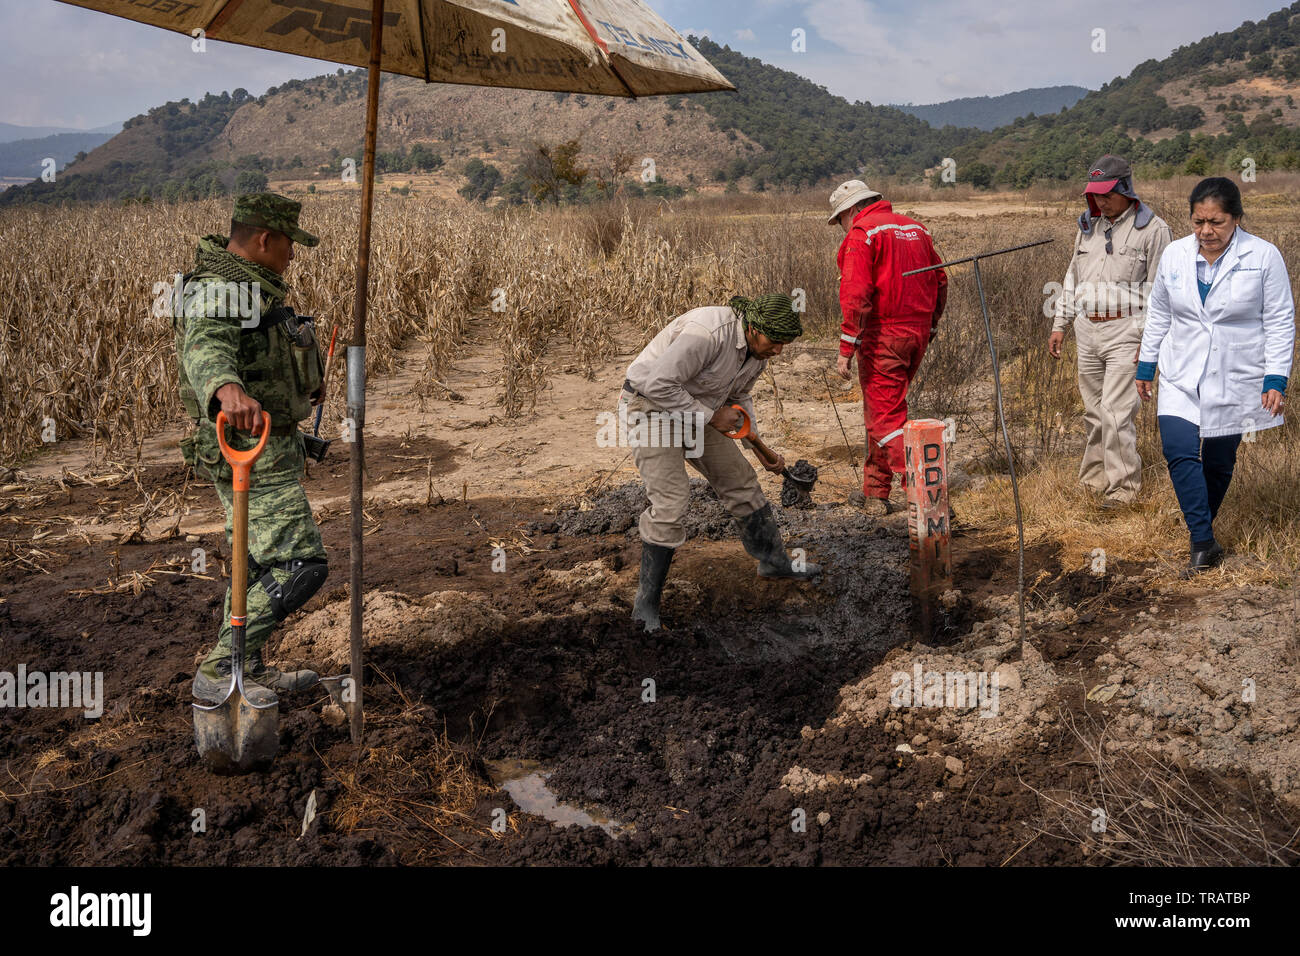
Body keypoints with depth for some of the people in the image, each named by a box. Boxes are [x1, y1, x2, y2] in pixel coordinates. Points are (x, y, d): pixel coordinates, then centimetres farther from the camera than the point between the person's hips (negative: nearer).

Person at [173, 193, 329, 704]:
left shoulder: (242, 284, 14)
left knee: (258, 561, 18)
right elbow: (206, 346, -42)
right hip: (253, 450, -11)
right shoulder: (221, 289, -20)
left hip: (260, 445, 11)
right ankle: (217, 672, -8)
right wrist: (226, 388, -64)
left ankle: (249, 668, 30)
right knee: (299, 563, -13)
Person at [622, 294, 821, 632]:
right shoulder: (708, 332, -32)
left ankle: (773, 560, 33)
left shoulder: (758, 350, -2)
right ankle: (646, 603, -6)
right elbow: (658, 383, -33)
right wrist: (711, 416, -24)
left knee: (739, 478, 13)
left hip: (694, 411, 9)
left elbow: (739, 398, 15)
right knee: (670, 500, -18)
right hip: (651, 405, -9)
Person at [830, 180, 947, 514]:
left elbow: (855, 295, -18)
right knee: (883, 408, 18)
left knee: (885, 416, -5)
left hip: (882, 335, -8)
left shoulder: (861, 233, -9)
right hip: (917, 334, 8)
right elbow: (940, 283, 17)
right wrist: (928, 330, 24)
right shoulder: (915, 227, 15)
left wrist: (846, 349, -17)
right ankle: (875, 492, 25)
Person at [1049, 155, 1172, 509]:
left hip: (1125, 330, -6)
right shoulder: (1088, 226, 14)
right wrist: (1059, 325, 17)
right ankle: (1092, 479, 22)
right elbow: (1072, 278, 21)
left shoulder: (1152, 229, -5)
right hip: (1087, 330, 6)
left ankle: (1124, 486, -1)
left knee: (1116, 411, -10)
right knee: (1093, 411, 12)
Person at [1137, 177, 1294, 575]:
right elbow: (1158, 315, 11)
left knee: (1218, 461, 7)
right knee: (1179, 451, -15)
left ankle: (1200, 534, 27)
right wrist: (1146, 365, 13)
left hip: (1236, 379, -2)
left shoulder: (1264, 256, -8)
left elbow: (1280, 322, -5)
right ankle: (1204, 543, -8)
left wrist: (1276, 379, -11)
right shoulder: (1174, 255, 1)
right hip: (1182, 376, 2)